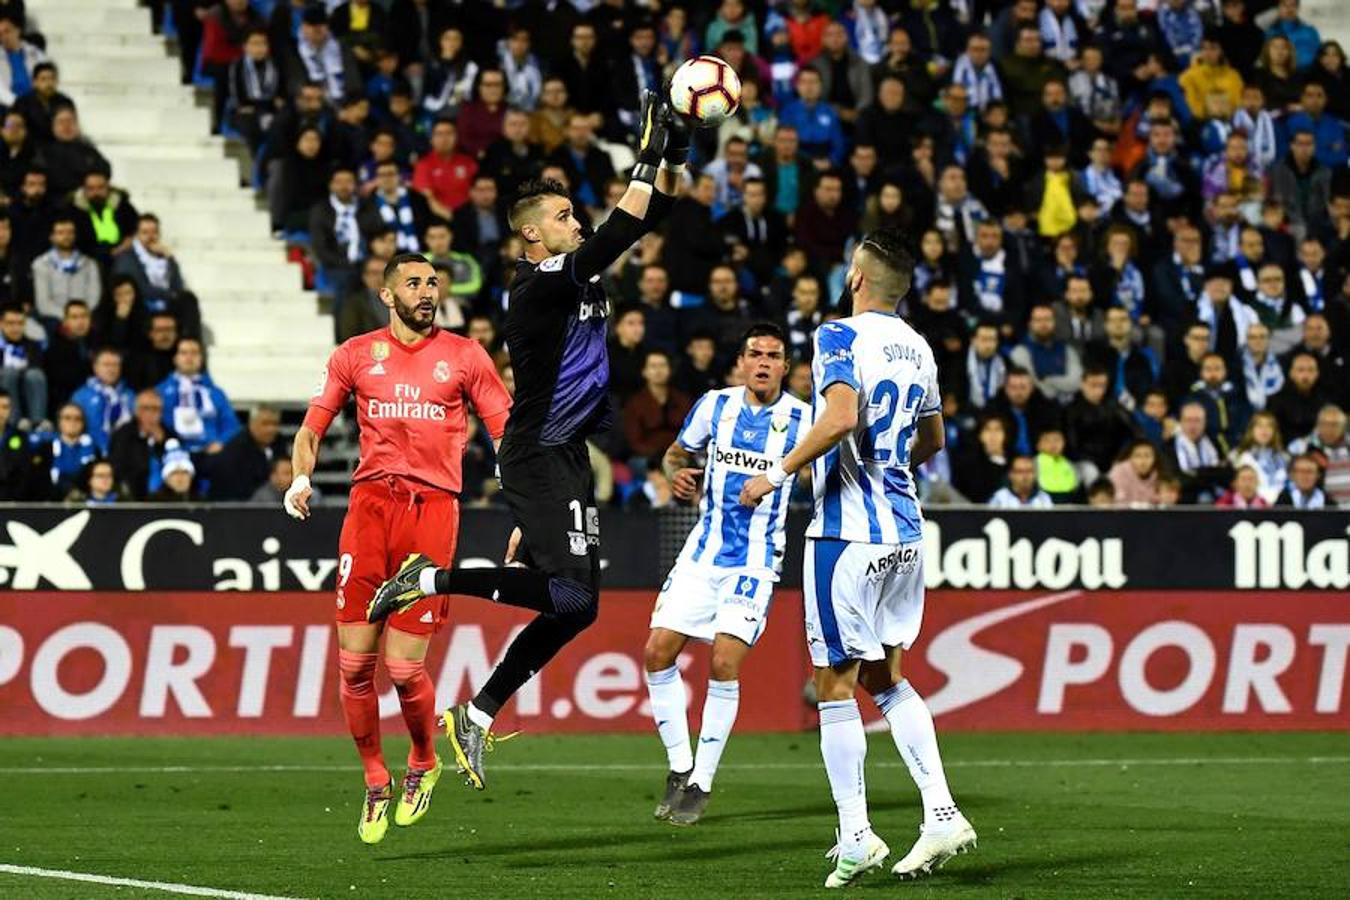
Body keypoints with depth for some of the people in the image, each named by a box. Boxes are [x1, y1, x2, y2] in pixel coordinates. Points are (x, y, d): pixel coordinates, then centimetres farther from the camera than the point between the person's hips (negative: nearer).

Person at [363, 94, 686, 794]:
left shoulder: (575, 278, 14)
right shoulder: (538, 282, -11)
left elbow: (645, 223, 19)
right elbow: (614, 238, -21)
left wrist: (674, 159, 7)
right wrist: (647, 161, -15)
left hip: (566, 459, 9)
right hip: (539, 457, -9)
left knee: (570, 607, 6)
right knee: (572, 596, -19)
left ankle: (477, 716, 11)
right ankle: (434, 579, -8)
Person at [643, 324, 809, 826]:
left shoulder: (803, 420, -4)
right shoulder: (715, 406, 4)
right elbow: (676, 453, 18)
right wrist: (676, 474, -5)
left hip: (756, 562, -4)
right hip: (703, 552, 4)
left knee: (724, 664, -16)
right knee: (658, 652, -4)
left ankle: (701, 785, -4)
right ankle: (680, 768, 11)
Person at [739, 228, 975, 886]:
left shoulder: (841, 337, -11)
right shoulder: (917, 349, 12)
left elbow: (842, 416, -27)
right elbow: (933, 438, 27)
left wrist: (778, 473, -17)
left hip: (847, 530, -7)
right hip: (903, 530, 7)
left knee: (835, 684, 0)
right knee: (884, 678, 16)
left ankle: (855, 837, -1)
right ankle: (941, 813, 5)